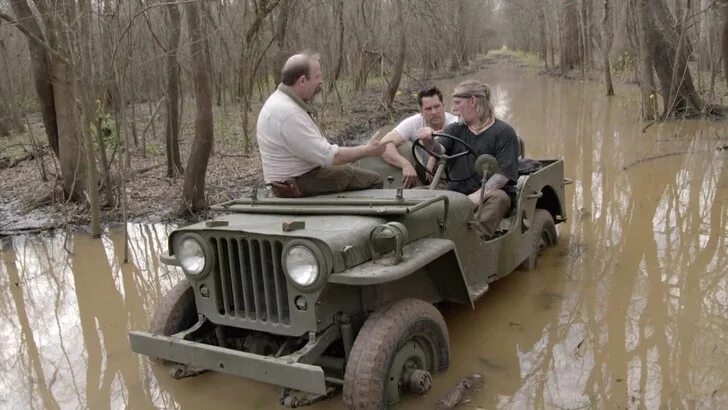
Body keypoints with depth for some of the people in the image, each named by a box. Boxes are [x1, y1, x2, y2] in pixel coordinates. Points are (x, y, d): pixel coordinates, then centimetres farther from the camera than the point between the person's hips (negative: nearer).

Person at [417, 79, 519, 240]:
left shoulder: (504, 132, 2)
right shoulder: (455, 130, 18)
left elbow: (504, 172, -8)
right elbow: (439, 151, -2)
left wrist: (479, 194, -23)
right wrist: (429, 141, -26)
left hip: (490, 193, -3)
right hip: (456, 194, 3)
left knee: (498, 198, -36)